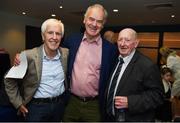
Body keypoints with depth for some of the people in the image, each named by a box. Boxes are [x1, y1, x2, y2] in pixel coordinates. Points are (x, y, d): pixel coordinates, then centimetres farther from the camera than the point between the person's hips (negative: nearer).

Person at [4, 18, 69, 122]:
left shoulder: (66, 53, -5)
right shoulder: (29, 56, -16)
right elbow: (10, 81, -6)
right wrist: (18, 103, -5)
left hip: (61, 104, 4)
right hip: (37, 106, -3)